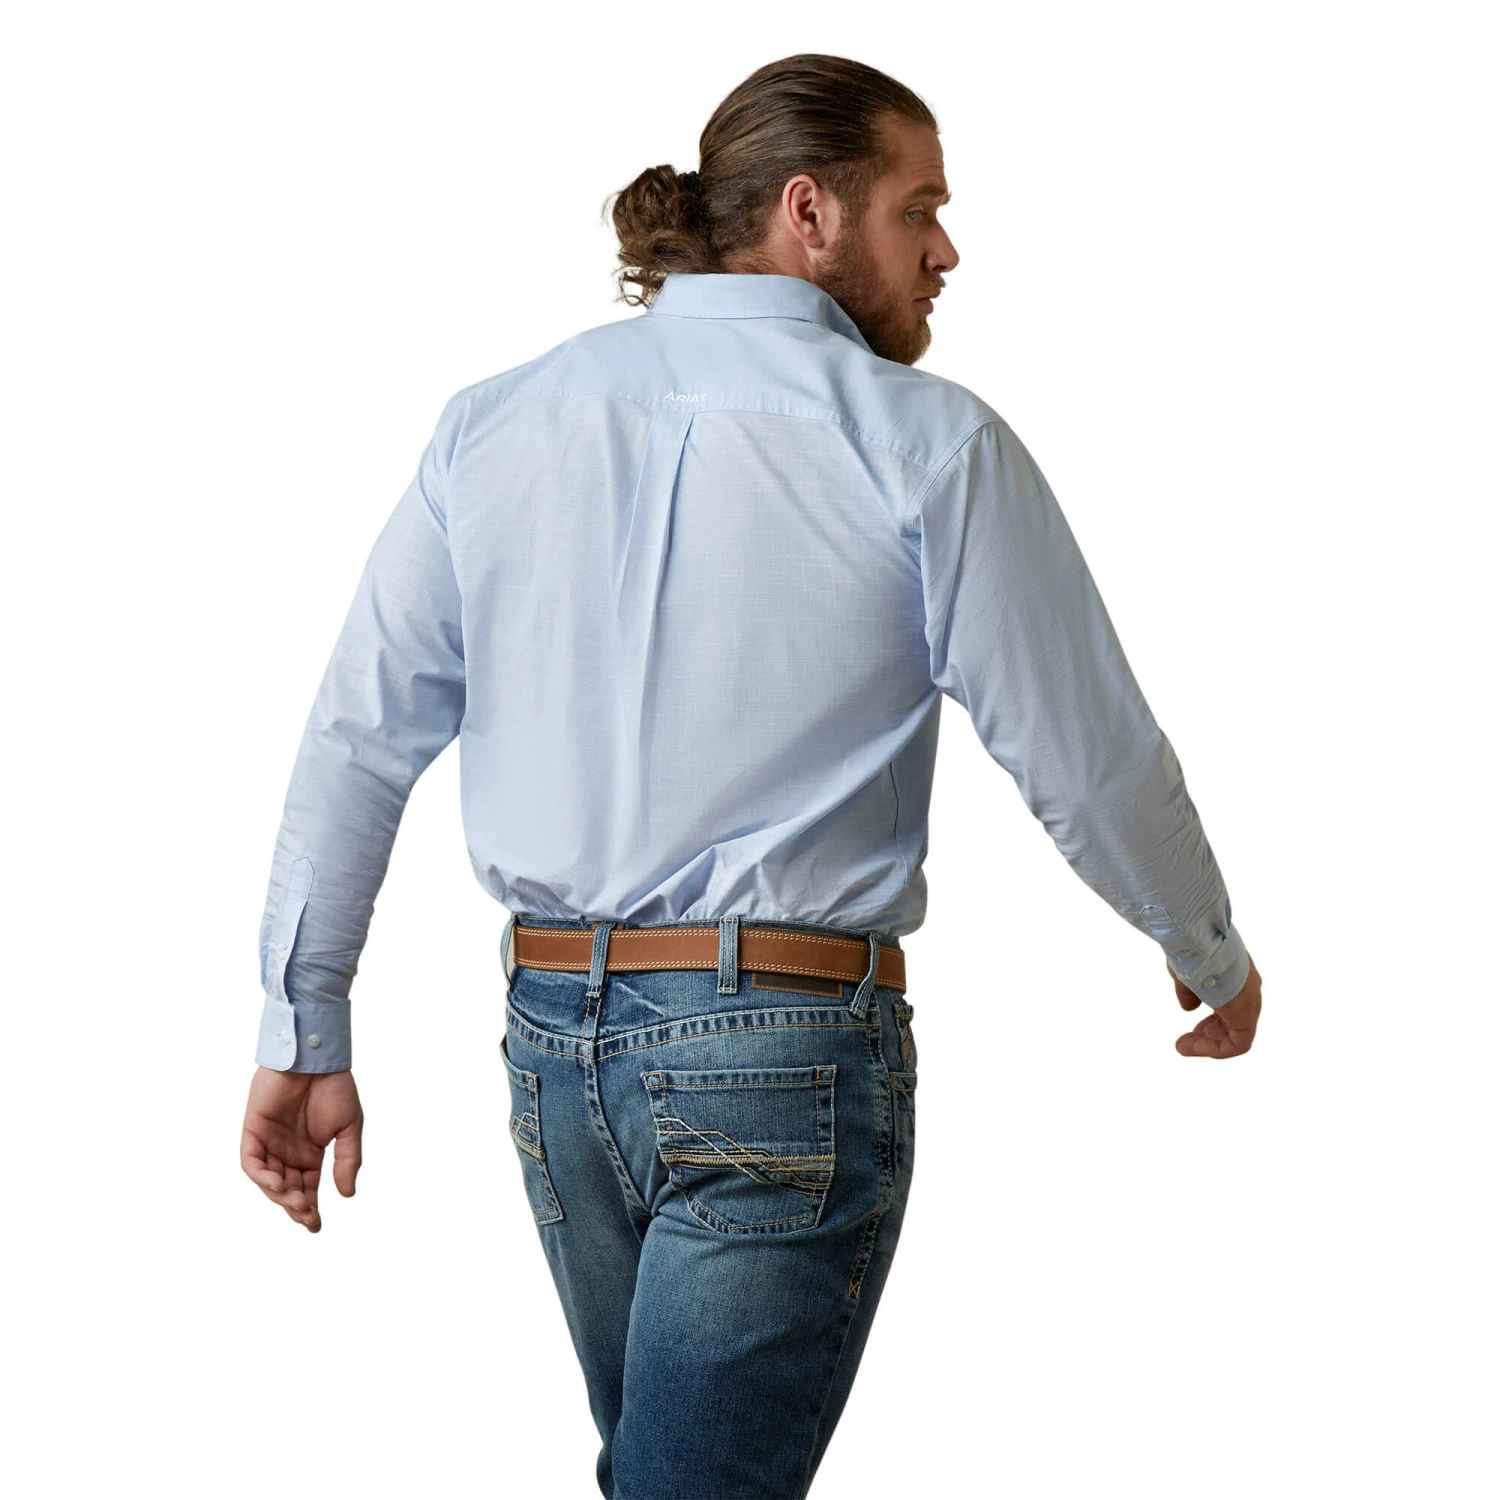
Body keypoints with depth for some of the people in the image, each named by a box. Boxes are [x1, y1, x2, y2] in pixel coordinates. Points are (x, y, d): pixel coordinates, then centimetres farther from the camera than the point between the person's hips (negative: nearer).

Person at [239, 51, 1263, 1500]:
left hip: (554, 1035, 6)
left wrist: (304, 1034, 10)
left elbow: (357, 740, 4)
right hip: (786, 1051, -6)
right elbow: (1089, 761, -4)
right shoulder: (930, 447, -8)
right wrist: (1212, 957, 14)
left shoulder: (495, 420, 5)